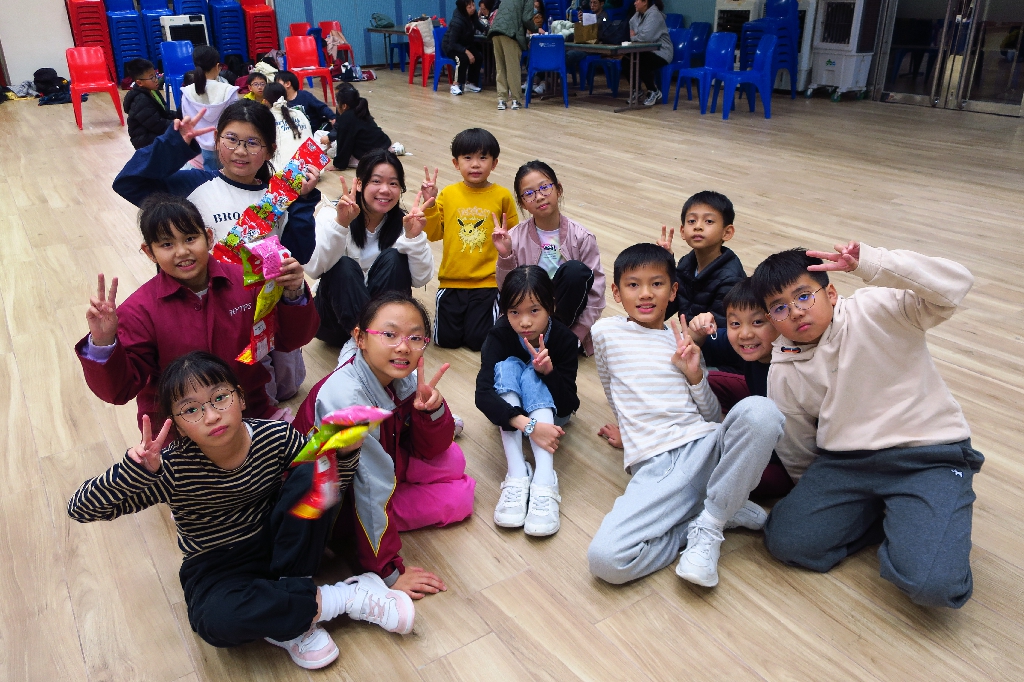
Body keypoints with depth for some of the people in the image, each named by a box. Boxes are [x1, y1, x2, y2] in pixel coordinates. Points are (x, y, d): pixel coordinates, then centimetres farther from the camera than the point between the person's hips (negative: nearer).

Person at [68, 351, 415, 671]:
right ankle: (341, 597, -16)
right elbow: (80, 508, -23)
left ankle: (289, 619, -16)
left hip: (275, 545, 2)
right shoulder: (174, 468, -20)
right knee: (217, 621, -38)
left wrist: (345, 452, -25)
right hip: (216, 567, -2)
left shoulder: (275, 436, -14)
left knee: (312, 478, -25)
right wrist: (138, 469, -41)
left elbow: (333, 484, -2)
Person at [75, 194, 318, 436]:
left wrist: (294, 295, -20)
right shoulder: (141, 310, -9)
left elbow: (290, 340, -2)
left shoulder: (245, 280, -6)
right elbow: (118, 390, -10)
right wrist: (103, 344, -28)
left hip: (251, 412, 1)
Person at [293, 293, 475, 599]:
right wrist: (388, 573, -25)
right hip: (336, 499, -7)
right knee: (457, 499, -9)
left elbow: (430, 451, -5)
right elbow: (371, 494, -32)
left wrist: (433, 411, -26)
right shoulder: (347, 398, -37)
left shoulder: (403, 376, -15)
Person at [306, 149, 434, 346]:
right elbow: (313, 269, -28)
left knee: (394, 259, -22)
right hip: (335, 318, -2)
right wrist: (340, 224, -40)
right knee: (344, 266, -28)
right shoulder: (333, 215, -11)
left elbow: (421, 279, -15)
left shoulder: (402, 222, -6)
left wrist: (414, 236, -29)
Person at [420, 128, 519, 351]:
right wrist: (429, 204, -12)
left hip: (488, 281, -2)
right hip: (452, 280, 2)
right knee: (446, 338, -4)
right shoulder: (448, 194, 1)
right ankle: (460, 312, 28)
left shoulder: (502, 196, -2)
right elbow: (433, 234, 0)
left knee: (478, 339, -8)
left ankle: (493, 308, 23)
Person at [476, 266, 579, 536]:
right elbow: (482, 394, -35)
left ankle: (544, 479, -46)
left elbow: (567, 406, -23)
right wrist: (528, 425, -47)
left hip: (550, 410, 0)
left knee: (532, 376, -32)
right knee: (508, 366, -30)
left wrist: (548, 371, -42)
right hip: (509, 411, 1)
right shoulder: (499, 335, -23)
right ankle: (517, 474, -39)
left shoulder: (564, 338, -23)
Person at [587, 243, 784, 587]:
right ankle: (725, 511, -6)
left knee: (760, 410, -32)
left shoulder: (684, 342, 17)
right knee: (606, 559, -28)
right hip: (653, 466, -1)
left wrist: (695, 374, 1)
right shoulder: (606, 331, 11)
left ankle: (707, 527, -14)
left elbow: (715, 416, 16)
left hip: (705, 446, 2)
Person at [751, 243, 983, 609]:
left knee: (931, 584, -26)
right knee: (785, 540, -14)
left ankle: (909, 518, 8)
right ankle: (884, 513, 7)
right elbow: (797, 453, 14)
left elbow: (955, 284, -25)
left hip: (930, 456, -5)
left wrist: (869, 263, -33)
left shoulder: (876, 311, -9)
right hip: (844, 463, 5)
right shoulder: (783, 374, 4)